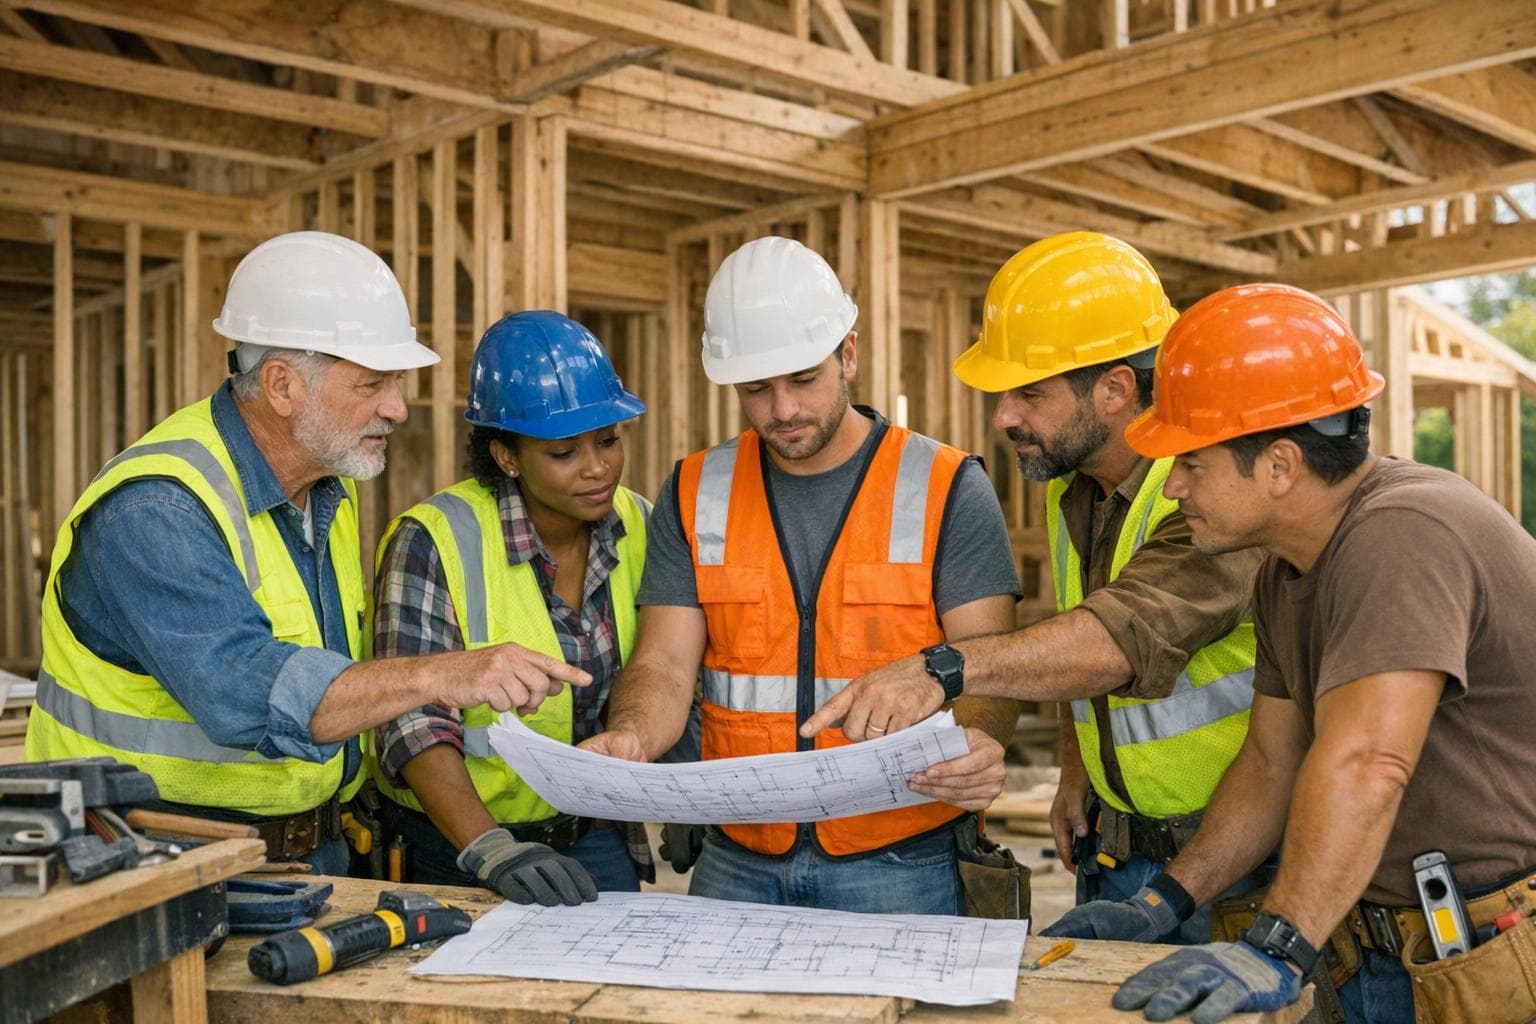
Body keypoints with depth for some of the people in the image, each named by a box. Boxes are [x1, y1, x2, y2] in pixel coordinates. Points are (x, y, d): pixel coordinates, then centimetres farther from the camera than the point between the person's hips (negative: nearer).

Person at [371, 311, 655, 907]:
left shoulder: (637, 528, -3)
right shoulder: (434, 541, -18)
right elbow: (414, 724, -22)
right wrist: (493, 852, -33)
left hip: (596, 839, 4)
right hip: (454, 846, -4)